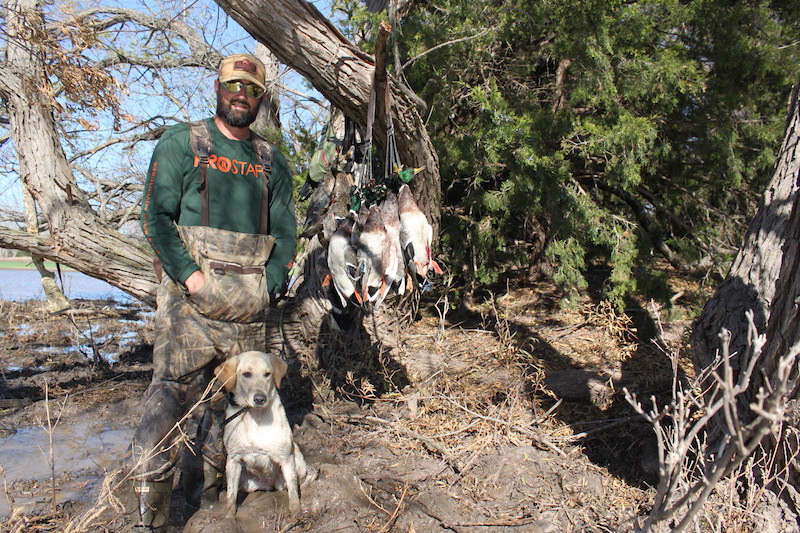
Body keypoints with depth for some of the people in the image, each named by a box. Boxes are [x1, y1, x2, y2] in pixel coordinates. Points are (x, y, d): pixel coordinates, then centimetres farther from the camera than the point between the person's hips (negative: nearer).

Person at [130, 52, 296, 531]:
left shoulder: (272, 161, 15)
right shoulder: (181, 142, 6)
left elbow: (285, 232, 12)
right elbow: (156, 216, -2)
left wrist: (269, 286, -2)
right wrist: (190, 275, -13)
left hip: (250, 305, 4)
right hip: (192, 294, -3)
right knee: (171, 397, -9)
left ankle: (215, 486, 30)